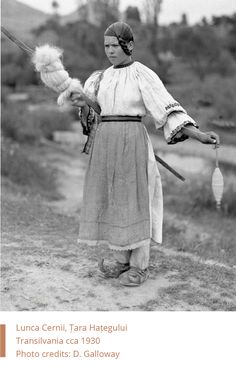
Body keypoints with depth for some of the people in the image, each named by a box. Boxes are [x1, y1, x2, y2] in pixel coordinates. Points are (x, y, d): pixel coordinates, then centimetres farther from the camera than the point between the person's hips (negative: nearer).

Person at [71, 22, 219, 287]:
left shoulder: (144, 75, -5)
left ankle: (140, 267, 10)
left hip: (131, 143, -6)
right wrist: (81, 104, -9)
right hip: (105, 143, 6)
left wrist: (200, 136, -22)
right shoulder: (102, 78, 14)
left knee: (133, 202, -2)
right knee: (112, 201, 9)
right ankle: (123, 261, 22)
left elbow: (168, 111, -11)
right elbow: (88, 116, 14)